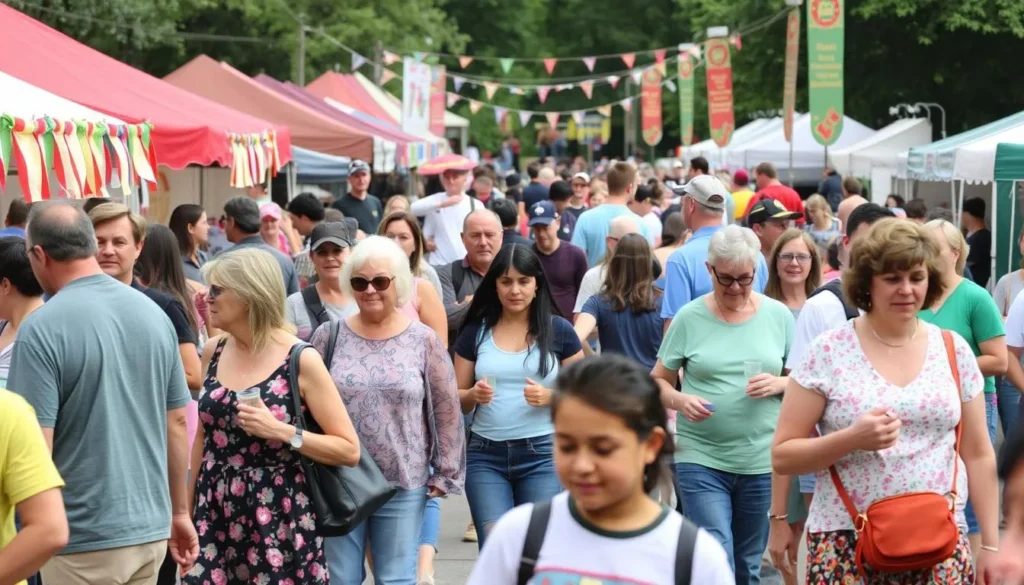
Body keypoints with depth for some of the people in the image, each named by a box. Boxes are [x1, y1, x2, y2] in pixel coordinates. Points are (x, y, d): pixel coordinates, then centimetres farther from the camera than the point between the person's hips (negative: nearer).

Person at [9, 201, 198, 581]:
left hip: (84, 539, -5)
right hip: (151, 529, 6)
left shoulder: (42, 329, -15)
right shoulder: (154, 313, 3)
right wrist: (180, 512, 18)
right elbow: (177, 422, 9)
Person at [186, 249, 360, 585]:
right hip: (216, 519, 4)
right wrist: (187, 511, 17)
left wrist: (281, 431, -21)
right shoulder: (214, 353, 6)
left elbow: (349, 450, -9)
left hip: (278, 523, -4)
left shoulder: (300, 361, -9)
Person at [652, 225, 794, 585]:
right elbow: (657, 380, 4)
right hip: (700, 458, -2)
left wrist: (778, 384, -12)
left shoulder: (778, 316, 4)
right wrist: (679, 400, -18)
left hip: (762, 460, 2)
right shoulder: (690, 318, -1)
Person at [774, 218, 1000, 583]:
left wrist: (990, 543, 9)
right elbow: (782, 456, -3)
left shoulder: (954, 351, 6)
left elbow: (978, 454, 11)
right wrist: (852, 439, -18)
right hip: (846, 544, -2)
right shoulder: (828, 353, -3)